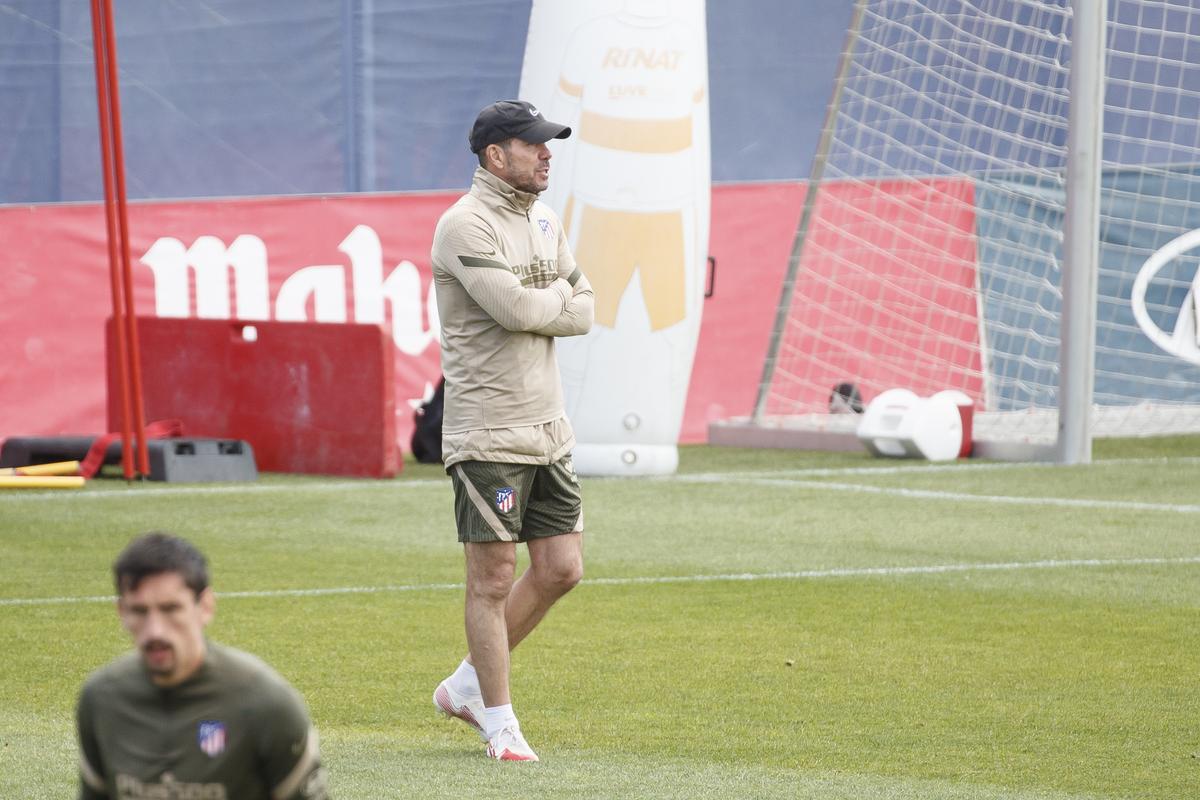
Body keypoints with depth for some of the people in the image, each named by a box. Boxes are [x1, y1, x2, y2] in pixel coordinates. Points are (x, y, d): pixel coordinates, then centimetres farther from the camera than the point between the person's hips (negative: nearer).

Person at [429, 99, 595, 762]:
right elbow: (517, 310, -23)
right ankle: (499, 722, 5)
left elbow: (583, 314, 8)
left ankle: (468, 685, 22)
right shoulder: (465, 226, -13)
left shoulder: (544, 223, 14)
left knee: (561, 568, 8)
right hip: (486, 431, -8)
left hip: (547, 427, 8)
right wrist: (558, 296, -3)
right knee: (493, 578, -3)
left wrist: (533, 307, -9)